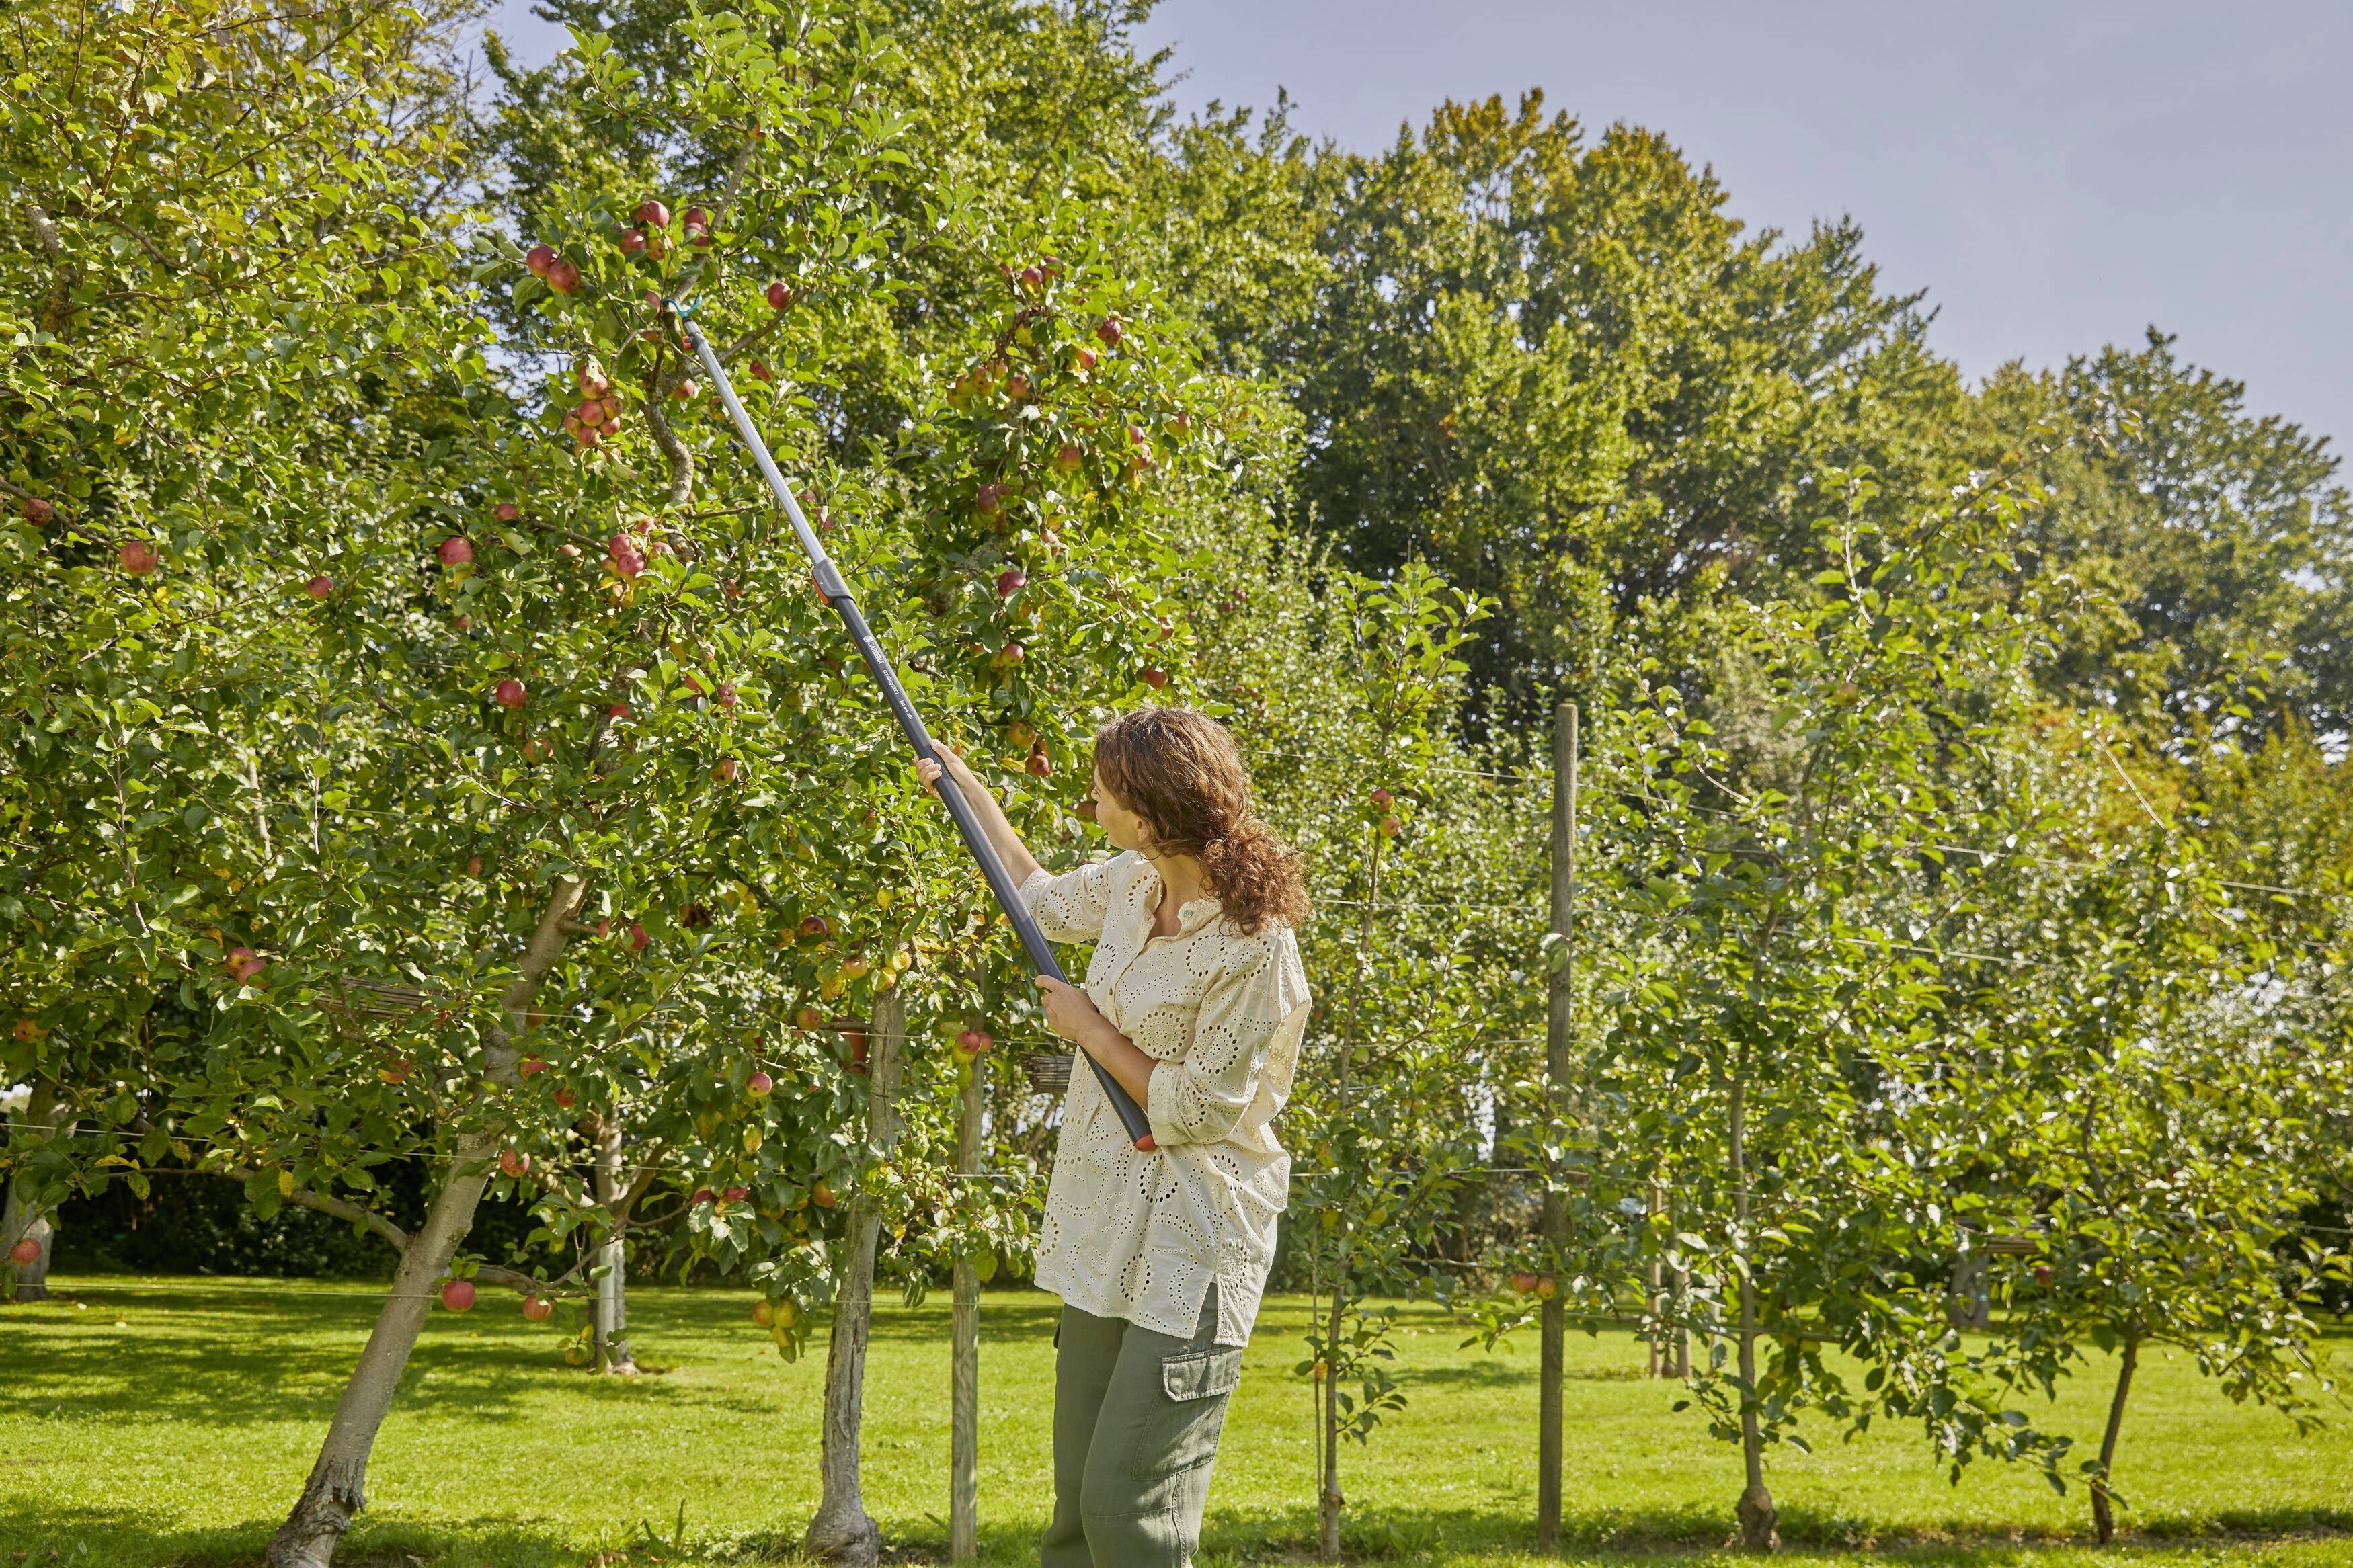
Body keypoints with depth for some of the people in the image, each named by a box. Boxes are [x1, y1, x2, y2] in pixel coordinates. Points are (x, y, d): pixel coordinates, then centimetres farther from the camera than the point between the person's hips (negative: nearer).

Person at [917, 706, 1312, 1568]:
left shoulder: (1254, 949, -22)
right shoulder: (1133, 884, 3)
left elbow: (1196, 1111, -19)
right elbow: (1044, 901, 26)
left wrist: (1088, 1027, -9)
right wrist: (966, 787, 32)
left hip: (1191, 1244, -8)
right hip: (1106, 1228, 8)